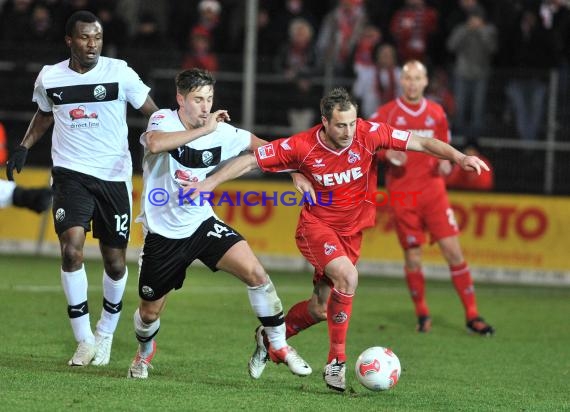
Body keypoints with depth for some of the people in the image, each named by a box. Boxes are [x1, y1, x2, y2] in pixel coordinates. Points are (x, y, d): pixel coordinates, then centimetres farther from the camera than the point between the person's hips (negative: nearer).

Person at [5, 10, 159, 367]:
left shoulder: (120, 73, -6)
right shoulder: (50, 78, 2)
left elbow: (154, 114, -2)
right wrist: (24, 147, 10)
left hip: (114, 176, 0)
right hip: (71, 173, 0)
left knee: (115, 261, 6)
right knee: (72, 249, -19)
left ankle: (106, 333, 31)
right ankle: (84, 340, -9)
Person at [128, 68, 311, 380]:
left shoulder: (221, 133, -5)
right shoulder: (163, 120, -15)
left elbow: (257, 144, 15)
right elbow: (154, 144, -40)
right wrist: (205, 130, -37)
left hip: (202, 224, 2)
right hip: (163, 233, -2)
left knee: (255, 273, -19)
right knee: (149, 312, 9)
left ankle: (278, 345, -4)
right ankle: (144, 353, 44)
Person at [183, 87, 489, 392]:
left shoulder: (369, 134, -16)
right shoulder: (302, 146, -18)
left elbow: (421, 143, -12)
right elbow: (251, 160, -10)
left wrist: (459, 157, -24)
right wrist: (211, 181, -16)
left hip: (351, 231, 4)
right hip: (315, 226, -4)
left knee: (321, 309, 7)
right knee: (347, 276, -30)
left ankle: (270, 337, 37)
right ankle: (336, 362, -18)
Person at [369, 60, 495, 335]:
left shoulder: (436, 113, 9)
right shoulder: (385, 114, 0)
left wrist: (445, 162, -1)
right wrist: (387, 154, -17)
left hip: (433, 190, 2)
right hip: (402, 195, -2)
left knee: (453, 250, -5)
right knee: (412, 256, -1)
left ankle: (472, 315, 0)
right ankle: (422, 315, 17)